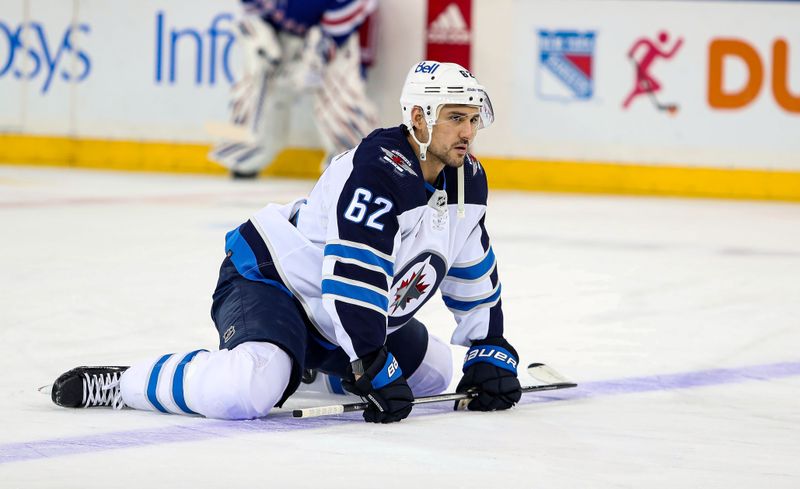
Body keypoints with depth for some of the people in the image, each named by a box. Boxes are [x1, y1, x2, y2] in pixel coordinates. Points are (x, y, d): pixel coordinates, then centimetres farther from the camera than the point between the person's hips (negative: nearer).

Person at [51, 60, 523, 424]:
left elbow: (475, 272, 12)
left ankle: (308, 357, 34)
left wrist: (491, 350, 7)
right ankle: (123, 384, -16)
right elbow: (353, 276, -33)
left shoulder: (467, 179, 0)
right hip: (267, 281, -10)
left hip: (332, 320, 10)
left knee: (432, 368, 22)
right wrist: (374, 370, -30)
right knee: (248, 392, -38)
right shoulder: (378, 171, -29)